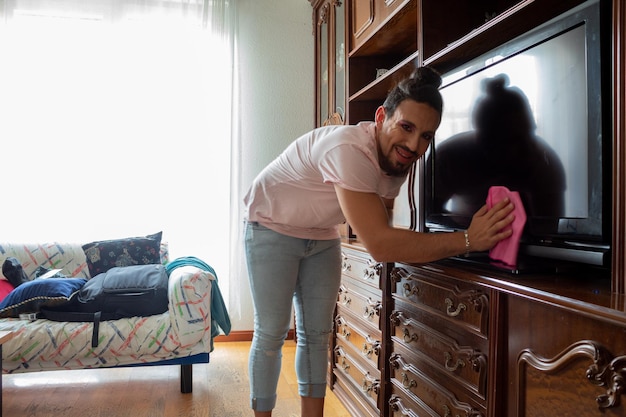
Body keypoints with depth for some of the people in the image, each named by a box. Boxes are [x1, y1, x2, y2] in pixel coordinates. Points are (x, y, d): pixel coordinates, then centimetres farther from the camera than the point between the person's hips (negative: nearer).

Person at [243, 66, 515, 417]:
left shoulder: (398, 157, -11)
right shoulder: (349, 150, -37)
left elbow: (381, 224, 0)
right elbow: (379, 245, -43)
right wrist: (468, 240, -42)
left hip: (322, 235, 7)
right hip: (273, 227, -6)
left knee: (317, 334, 8)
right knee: (272, 333, -3)